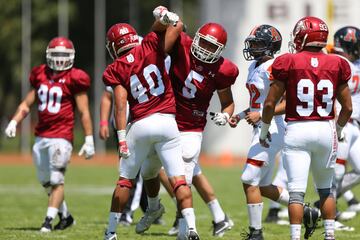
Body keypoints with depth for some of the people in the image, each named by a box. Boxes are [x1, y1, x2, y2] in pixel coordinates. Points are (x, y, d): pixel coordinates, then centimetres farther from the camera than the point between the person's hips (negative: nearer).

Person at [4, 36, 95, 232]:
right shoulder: (40, 76, 10)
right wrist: (14, 122, 3)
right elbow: (27, 104, 17)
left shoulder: (73, 80, -5)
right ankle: (65, 216, 26)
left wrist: (89, 140, -8)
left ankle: (49, 220, -6)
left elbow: (84, 112, -5)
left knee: (56, 179, -8)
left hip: (61, 137, -6)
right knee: (45, 180, 13)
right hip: (41, 136, 6)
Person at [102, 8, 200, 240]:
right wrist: (164, 18, 19)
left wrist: (122, 139, -11)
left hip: (140, 125, -1)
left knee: (125, 180, 13)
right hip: (167, 121, 1)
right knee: (178, 178, 0)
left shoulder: (116, 69, 1)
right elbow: (177, 25, 4)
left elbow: (121, 105, -9)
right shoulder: (150, 47, 2)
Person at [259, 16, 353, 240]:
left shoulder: (289, 63, -6)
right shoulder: (336, 65, 1)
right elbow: (347, 108, 7)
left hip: (297, 130, -3)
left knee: (297, 190, -3)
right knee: (326, 188, 19)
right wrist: (339, 129, 26)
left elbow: (270, 104, -2)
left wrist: (264, 130, 15)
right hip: (326, 130, 3)